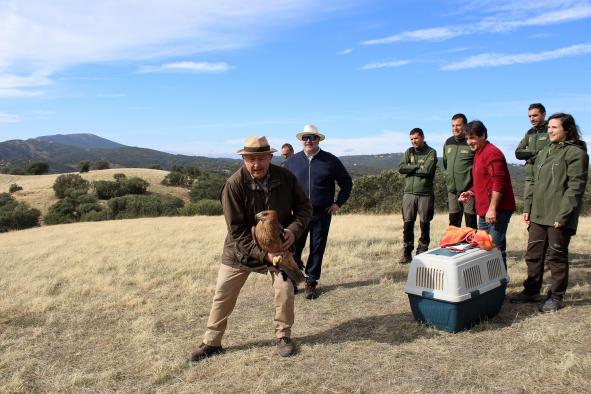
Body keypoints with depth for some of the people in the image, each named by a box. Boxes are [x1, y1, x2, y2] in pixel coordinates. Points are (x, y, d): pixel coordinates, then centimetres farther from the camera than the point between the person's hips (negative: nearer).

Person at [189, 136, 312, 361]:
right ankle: (211, 343, 25)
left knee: (285, 289, -8)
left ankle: (283, 336, 18)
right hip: (241, 249, -1)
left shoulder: (285, 178, -13)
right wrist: (262, 254, -27)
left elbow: (304, 206, -1)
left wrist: (294, 229, -20)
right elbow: (237, 231, -21)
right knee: (223, 295, 5)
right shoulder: (234, 185, -23)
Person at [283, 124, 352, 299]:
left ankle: (311, 283, 20)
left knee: (317, 249, 6)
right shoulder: (292, 161, 4)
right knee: (293, 248, 1)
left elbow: (346, 182, 10)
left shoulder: (331, 161, 1)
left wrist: (338, 202, 2)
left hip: (322, 214, 0)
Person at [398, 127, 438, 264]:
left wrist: (410, 169, -4)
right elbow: (401, 168, -1)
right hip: (409, 193, 3)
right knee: (408, 223, 1)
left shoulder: (431, 153, 0)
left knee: (425, 224, 3)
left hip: (425, 193, -3)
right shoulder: (409, 152, 13)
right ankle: (407, 253, 7)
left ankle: (422, 252, 13)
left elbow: (427, 171, -15)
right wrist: (418, 167, -8)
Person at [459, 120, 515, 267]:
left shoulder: (492, 153, -12)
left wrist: (492, 208, -22)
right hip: (484, 211, 10)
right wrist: (471, 193, 10)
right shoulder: (478, 153, 18)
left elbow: (498, 183, -20)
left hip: (497, 211, -10)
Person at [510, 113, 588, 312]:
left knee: (556, 257, 3)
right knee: (533, 255, 13)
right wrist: (527, 208, 14)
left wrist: (563, 215, -20)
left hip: (559, 218, -8)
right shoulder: (544, 152, 17)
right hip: (538, 215, 8)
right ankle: (531, 291, 27)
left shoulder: (576, 152, -8)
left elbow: (575, 187, -15)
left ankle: (556, 297, 17)